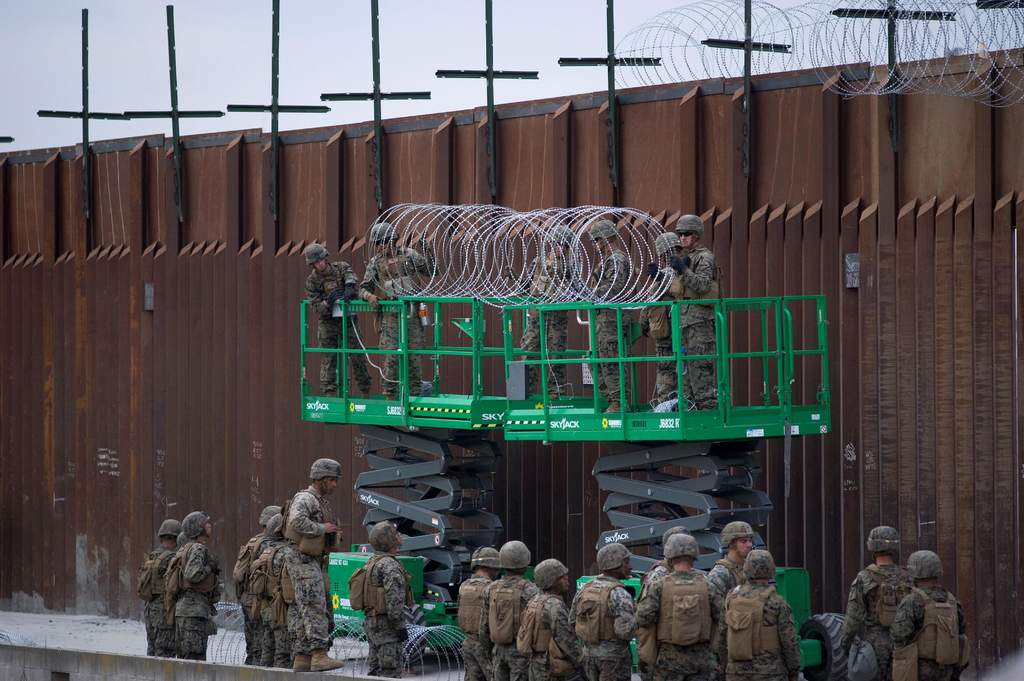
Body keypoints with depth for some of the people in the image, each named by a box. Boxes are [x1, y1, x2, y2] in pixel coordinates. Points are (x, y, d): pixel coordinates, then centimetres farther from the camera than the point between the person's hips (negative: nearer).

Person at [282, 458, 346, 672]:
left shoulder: (320, 502, 21)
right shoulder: (305, 498, -11)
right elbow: (297, 522, -30)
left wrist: (334, 537, 10)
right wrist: (322, 528, -20)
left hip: (314, 561, 10)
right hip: (301, 559, -10)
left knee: (301, 613, 8)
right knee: (314, 607, -17)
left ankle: (301, 658, 8)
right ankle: (319, 655, -25)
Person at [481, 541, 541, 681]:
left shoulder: (491, 589, 3)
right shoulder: (530, 590, -14)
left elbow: (485, 624, 7)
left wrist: (488, 649, 18)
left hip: (500, 649, 5)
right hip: (522, 651, -5)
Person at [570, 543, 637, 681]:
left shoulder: (585, 589, 4)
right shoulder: (619, 594, -18)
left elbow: (572, 621, 11)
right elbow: (625, 631, -25)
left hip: (589, 654, 7)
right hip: (614, 655, -7)